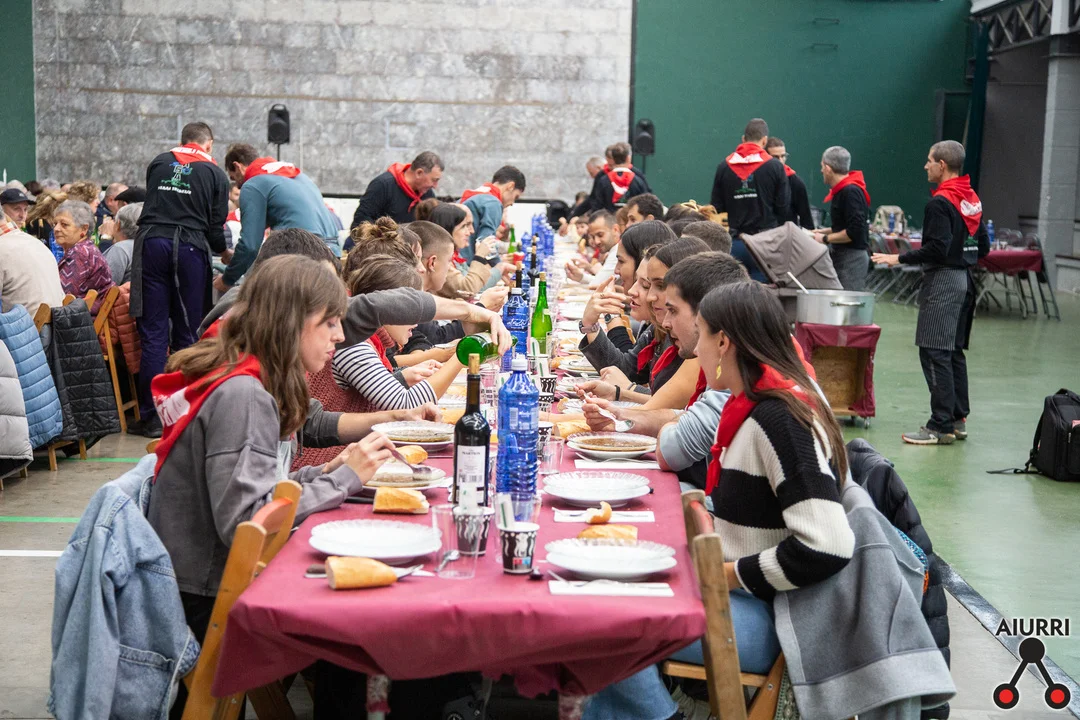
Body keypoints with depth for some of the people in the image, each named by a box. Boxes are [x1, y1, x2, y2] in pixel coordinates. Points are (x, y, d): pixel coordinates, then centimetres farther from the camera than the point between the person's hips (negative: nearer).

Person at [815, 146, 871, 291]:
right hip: (842, 256, 10)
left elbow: (854, 232, -21)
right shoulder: (842, 190, 13)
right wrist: (823, 232, 16)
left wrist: (825, 239, -13)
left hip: (852, 257, -10)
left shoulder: (850, 192, -16)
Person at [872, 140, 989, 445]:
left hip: (942, 281, -9)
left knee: (935, 353, -8)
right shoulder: (973, 199, 12)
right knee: (954, 351, 14)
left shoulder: (940, 202, -14)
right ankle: (958, 419, 18)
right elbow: (983, 246, 15)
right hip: (965, 280, 10)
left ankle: (941, 426, -9)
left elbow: (937, 248, -21)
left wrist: (900, 258, -15)